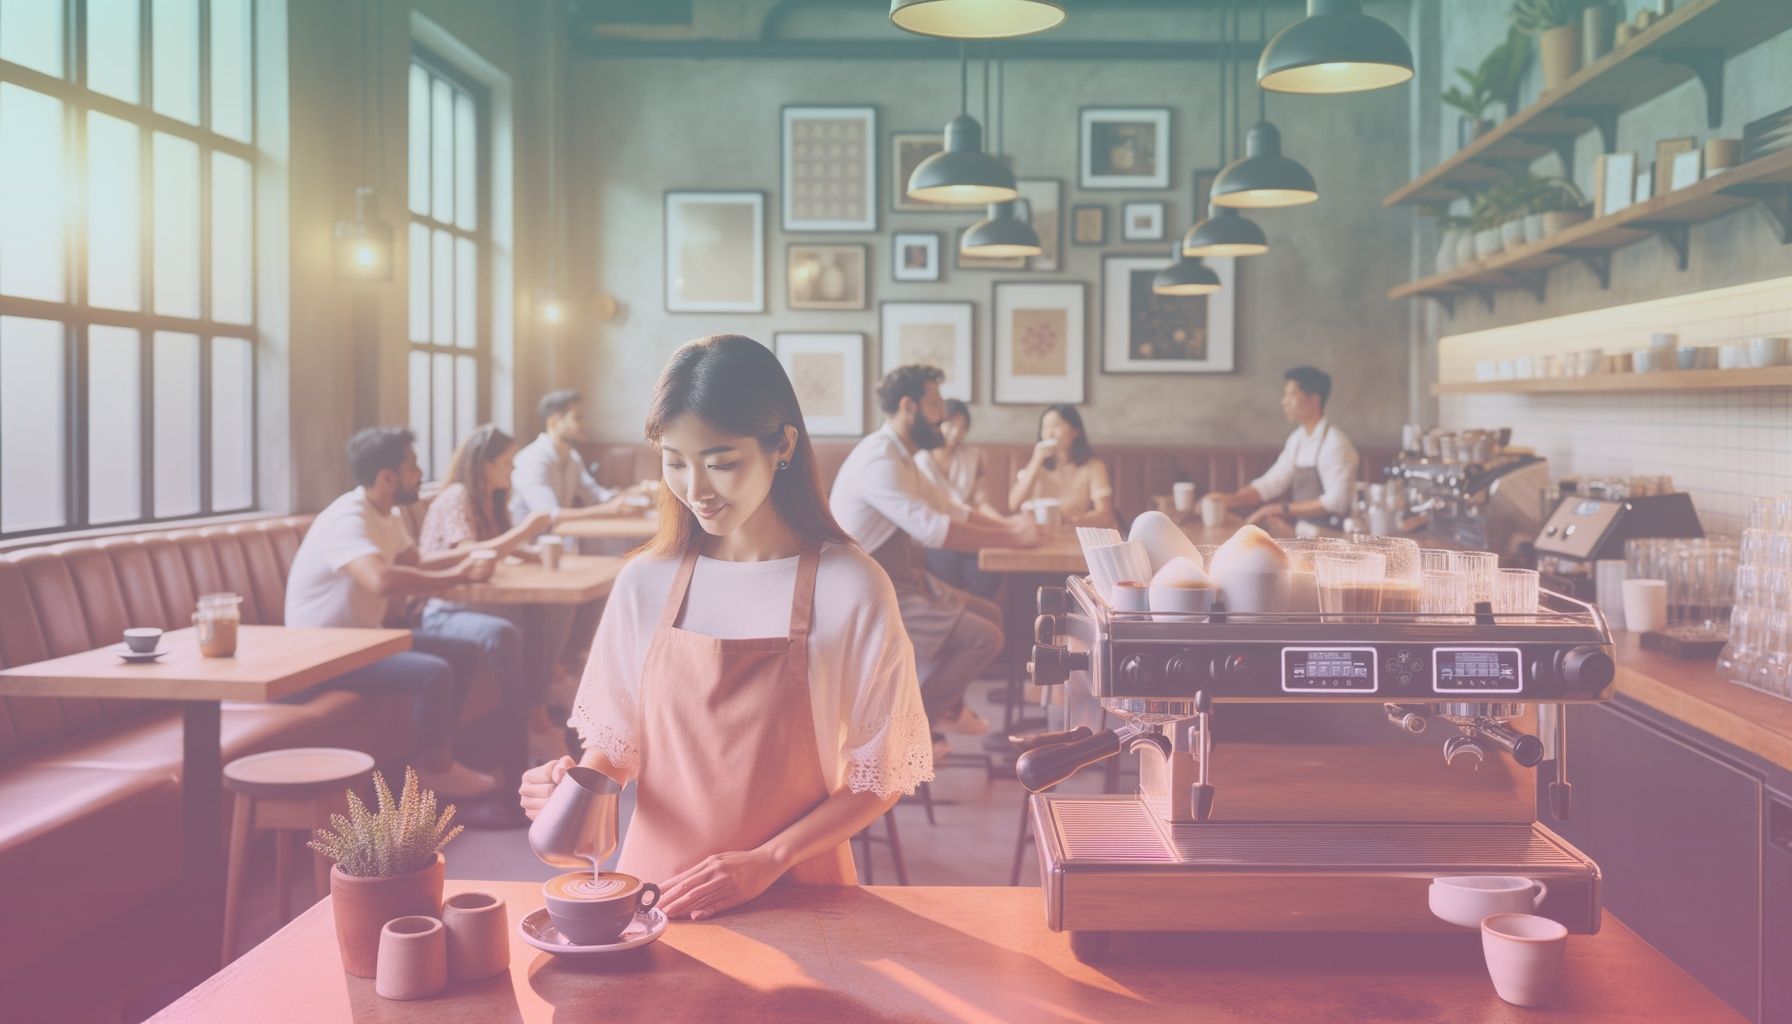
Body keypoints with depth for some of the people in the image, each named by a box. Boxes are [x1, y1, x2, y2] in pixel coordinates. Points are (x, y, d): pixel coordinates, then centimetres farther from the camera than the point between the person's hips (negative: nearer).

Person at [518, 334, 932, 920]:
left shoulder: (851, 588, -7)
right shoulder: (644, 584, 2)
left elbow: (881, 778, -2)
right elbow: (615, 742, 12)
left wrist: (766, 862, -11)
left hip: (794, 890, -1)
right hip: (655, 883, 2)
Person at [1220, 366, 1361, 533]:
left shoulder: (1335, 443, -15)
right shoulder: (1298, 438, 9)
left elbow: (1336, 502, -20)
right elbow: (1270, 484, 10)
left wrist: (1282, 509, -20)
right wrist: (1225, 501, -2)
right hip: (1304, 529, 7)